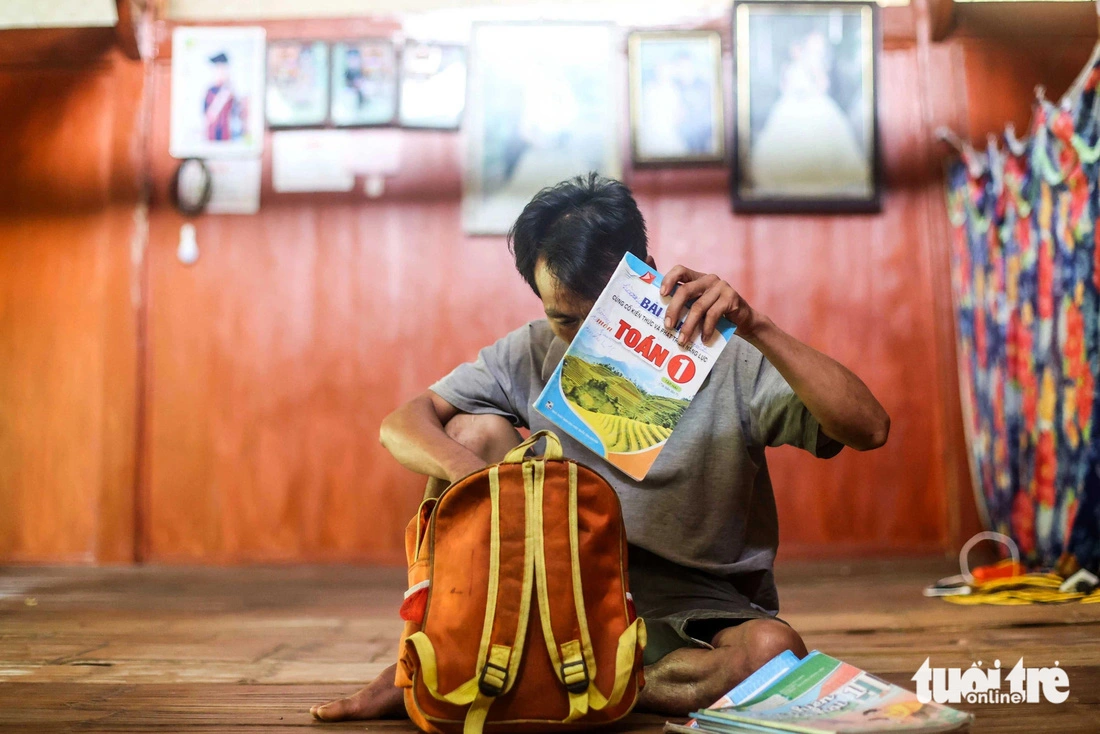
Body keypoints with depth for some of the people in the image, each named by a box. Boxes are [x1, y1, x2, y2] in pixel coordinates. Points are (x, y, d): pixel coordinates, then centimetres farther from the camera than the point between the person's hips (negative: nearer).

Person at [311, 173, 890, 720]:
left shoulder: (724, 357, -14)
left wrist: (757, 327, -35)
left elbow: (867, 428, -24)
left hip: (695, 606, -2)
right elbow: (402, 423, -6)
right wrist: (475, 474, -28)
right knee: (475, 429, -14)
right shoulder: (532, 354, -3)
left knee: (772, 652, -36)